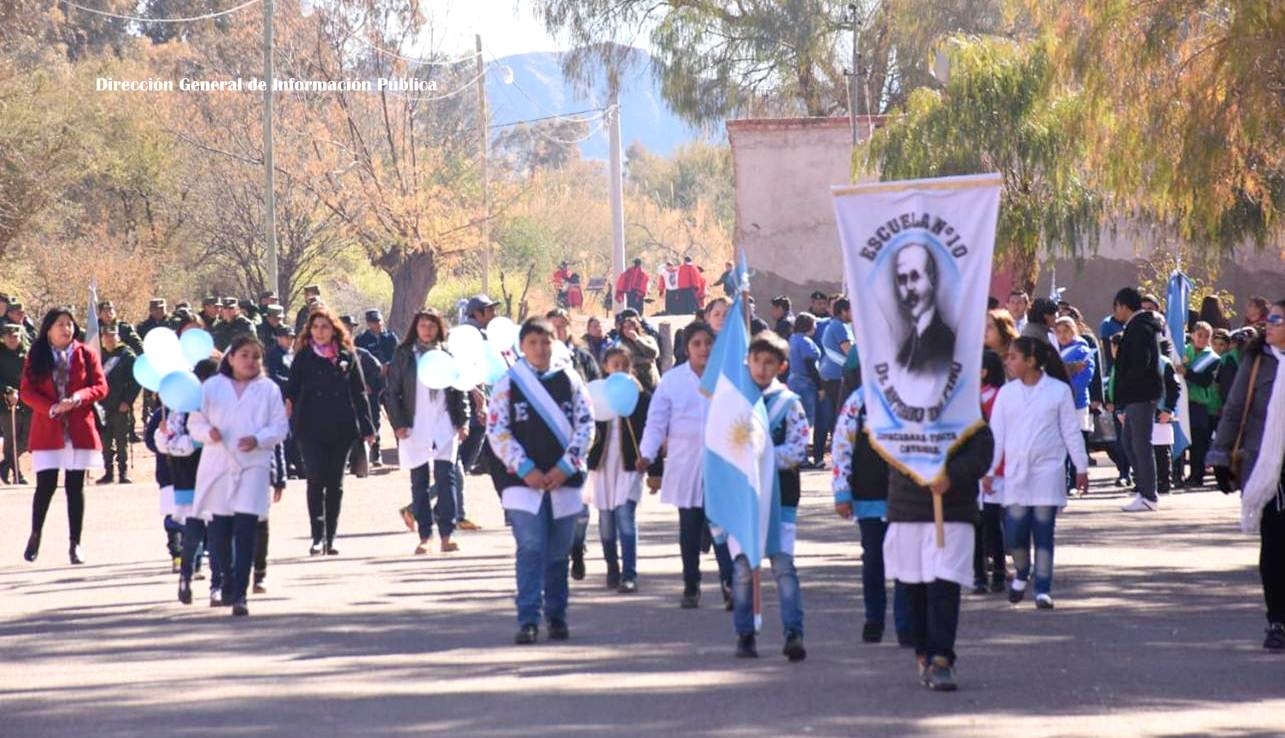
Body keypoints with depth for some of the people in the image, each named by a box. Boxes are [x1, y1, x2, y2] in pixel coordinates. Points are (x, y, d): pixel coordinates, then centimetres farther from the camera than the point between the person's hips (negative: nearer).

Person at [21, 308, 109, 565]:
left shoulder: (86, 355, 5)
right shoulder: (36, 357, 4)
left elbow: (101, 386, 1)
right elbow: (26, 391, -1)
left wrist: (78, 398, -18)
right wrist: (52, 408, -16)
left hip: (79, 430, 1)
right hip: (47, 430, -1)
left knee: (75, 487, 3)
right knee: (45, 485, -4)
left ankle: (75, 544, 8)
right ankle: (35, 535, 17)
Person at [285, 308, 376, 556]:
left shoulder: (347, 357, 6)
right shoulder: (303, 357, 4)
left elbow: (359, 392, 7)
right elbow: (292, 388, 1)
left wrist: (366, 427, 3)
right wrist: (287, 403, -21)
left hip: (340, 429, 2)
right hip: (311, 429, -2)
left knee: (335, 484, 5)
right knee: (316, 481, -8)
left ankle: (329, 539, 11)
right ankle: (318, 537, -7)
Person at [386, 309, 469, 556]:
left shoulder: (448, 354, 10)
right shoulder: (404, 355, 4)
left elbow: (460, 390, 12)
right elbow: (392, 392, 2)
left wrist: (463, 421, 3)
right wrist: (398, 424, -7)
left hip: (444, 427, 1)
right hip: (415, 428, -1)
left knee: (445, 478, -7)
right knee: (419, 482, 2)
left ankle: (446, 535, -7)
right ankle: (425, 536, 5)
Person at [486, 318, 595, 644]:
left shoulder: (570, 381, 6)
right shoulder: (507, 384, 2)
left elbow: (586, 425, 4)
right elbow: (496, 430, -2)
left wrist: (565, 467, -7)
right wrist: (525, 469, -10)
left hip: (564, 480, 2)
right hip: (523, 481, -2)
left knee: (558, 553, 8)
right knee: (531, 549, -11)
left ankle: (557, 617, 18)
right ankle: (528, 621, -10)